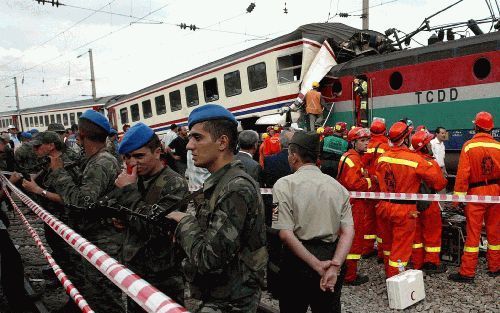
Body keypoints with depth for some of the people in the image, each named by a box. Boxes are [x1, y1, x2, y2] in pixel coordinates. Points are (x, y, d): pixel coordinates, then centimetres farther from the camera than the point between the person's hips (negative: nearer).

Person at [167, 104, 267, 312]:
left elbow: (209, 259, -28)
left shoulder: (236, 188, -24)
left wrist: (185, 222, -14)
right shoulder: (221, 183, 6)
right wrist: (185, 228, -3)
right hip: (218, 295, 8)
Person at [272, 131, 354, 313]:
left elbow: (285, 233, -17)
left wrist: (317, 265, -14)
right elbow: (348, 231, -7)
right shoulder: (338, 186, 3)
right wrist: (335, 265, -13)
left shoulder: (285, 184, -9)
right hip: (333, 258, 4)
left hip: (298, 261, -3)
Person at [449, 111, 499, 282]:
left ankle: (467, 273, 5)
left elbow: (463, 173, -14)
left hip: (475, 193, -3)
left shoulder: (469, 146, -11)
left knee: (473, 233, 1)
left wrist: (458, 196, -10)